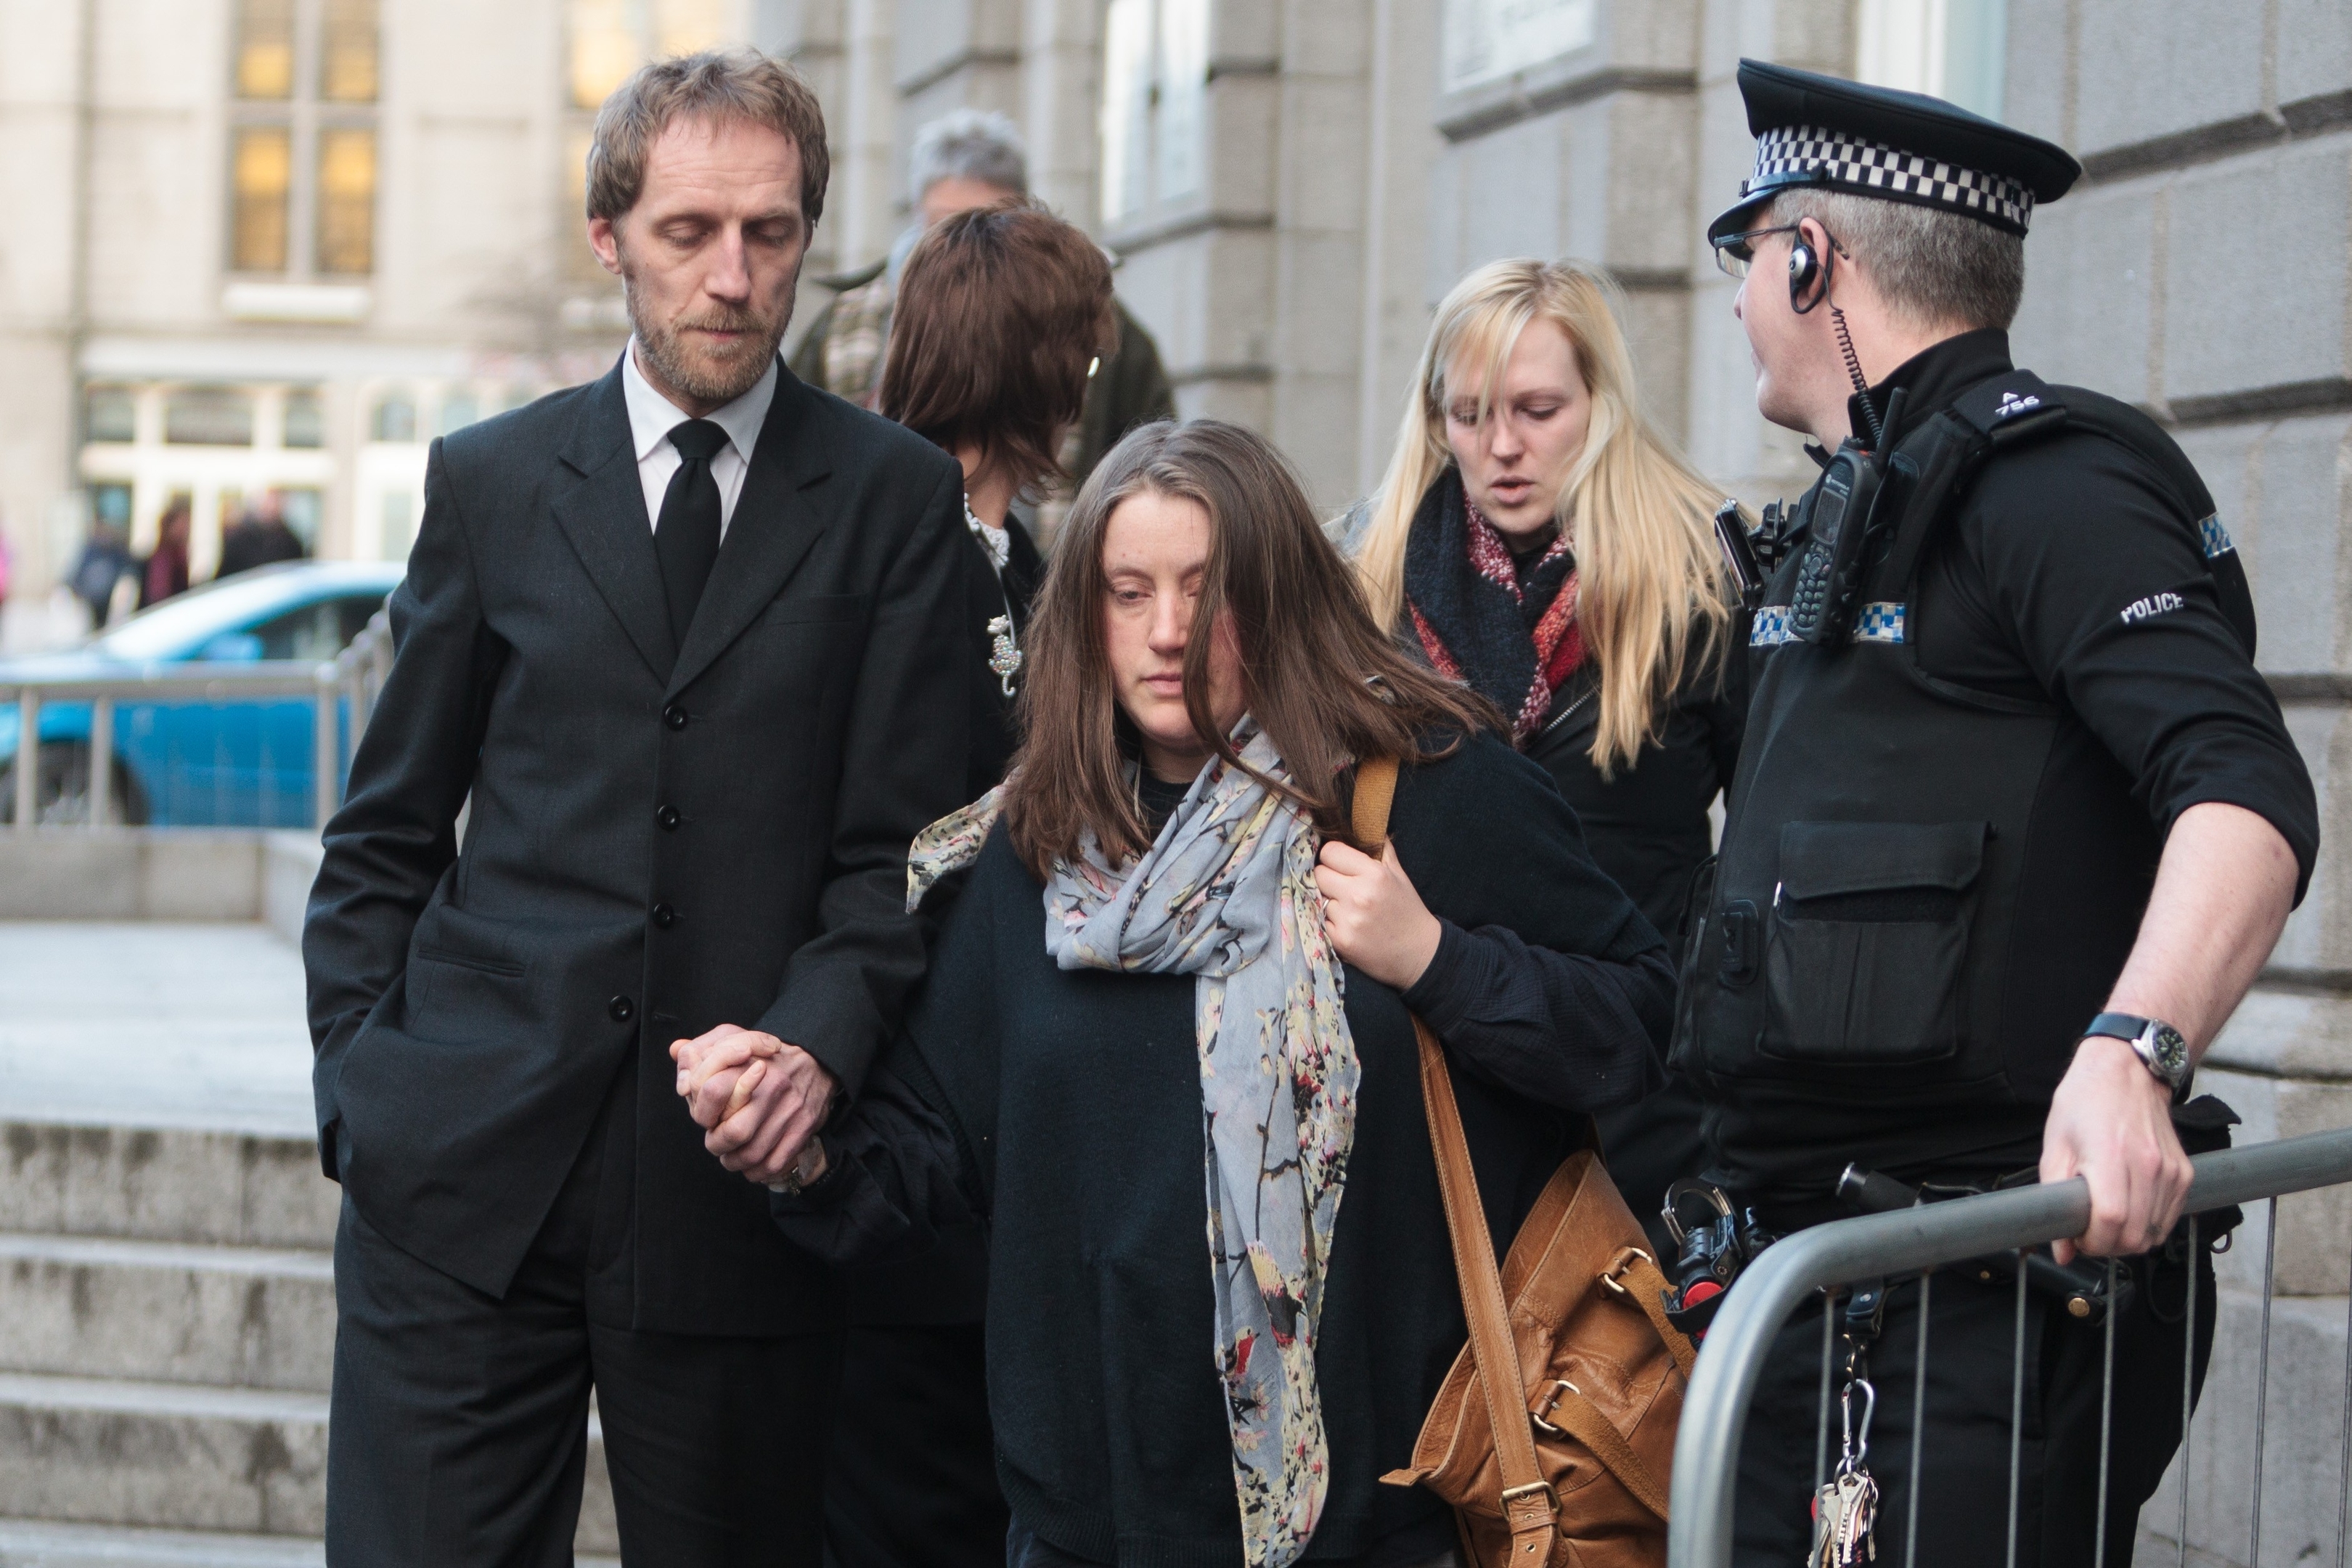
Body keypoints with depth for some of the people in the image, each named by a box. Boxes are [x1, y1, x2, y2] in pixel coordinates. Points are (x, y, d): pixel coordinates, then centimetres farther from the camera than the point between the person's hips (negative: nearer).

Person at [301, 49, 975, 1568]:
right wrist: (362, 1081, 3)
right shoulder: (490, 479, 10)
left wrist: (817, 1041, -16)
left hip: (740, 1174, -1)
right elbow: (387, 832, 14)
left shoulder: (897, 499, 5)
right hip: (466, 1161, 1)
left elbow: (898, 841, 1)